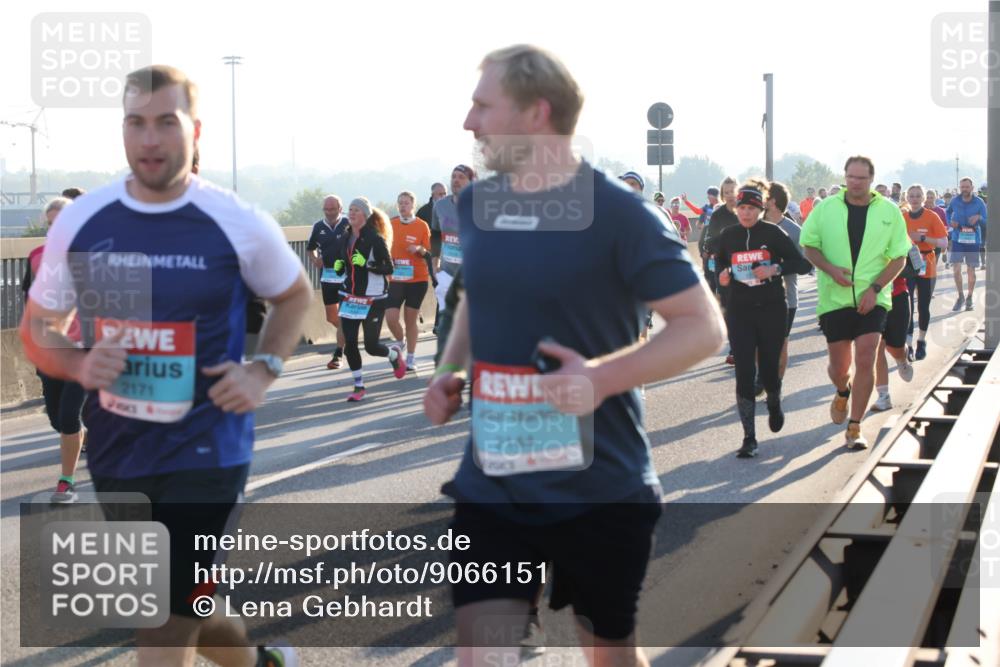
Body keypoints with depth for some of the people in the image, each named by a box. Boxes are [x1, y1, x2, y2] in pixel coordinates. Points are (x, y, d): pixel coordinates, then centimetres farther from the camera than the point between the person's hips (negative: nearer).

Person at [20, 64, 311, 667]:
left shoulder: (237, 222, -8)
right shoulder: (82, 221, -2)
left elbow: (296, 296, 10)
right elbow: (38, 329, 8)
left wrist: (264, 370, -7)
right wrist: (81, 365, -14)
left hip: (206, 450, -4)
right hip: (117, 452, 4)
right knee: (179, 605, 20)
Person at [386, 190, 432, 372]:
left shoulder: (422, 225, -2)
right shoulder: (391, 224, 4)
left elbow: (429, 253, -1)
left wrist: (419, 250, -20)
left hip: (417, 280, -2)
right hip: (395, 279, 2)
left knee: (411, 319, 4)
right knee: (391, 318, -9)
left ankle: (410, 359, 16)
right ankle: (400, 342, 23)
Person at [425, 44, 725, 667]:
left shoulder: (617, 213, -15)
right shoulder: (477, 206, 4)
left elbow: (704, 326, -14)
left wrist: (603, 377, -27)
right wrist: (451, 369, 4)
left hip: (601, 487, -4)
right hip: (493, 483, 4)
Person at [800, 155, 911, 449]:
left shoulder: (889, 211, 0)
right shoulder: (826, 208, 1)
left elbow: (899, 257, 2)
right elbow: (809, 246, 5)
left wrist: (875, 288, -10)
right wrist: (831, 269, -13)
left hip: (872, 299, -1)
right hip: (834, 299, 1)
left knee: (865, 361, -12)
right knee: (839, 366, 7)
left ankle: (854, 428, -2)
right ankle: (842, 392, 44)